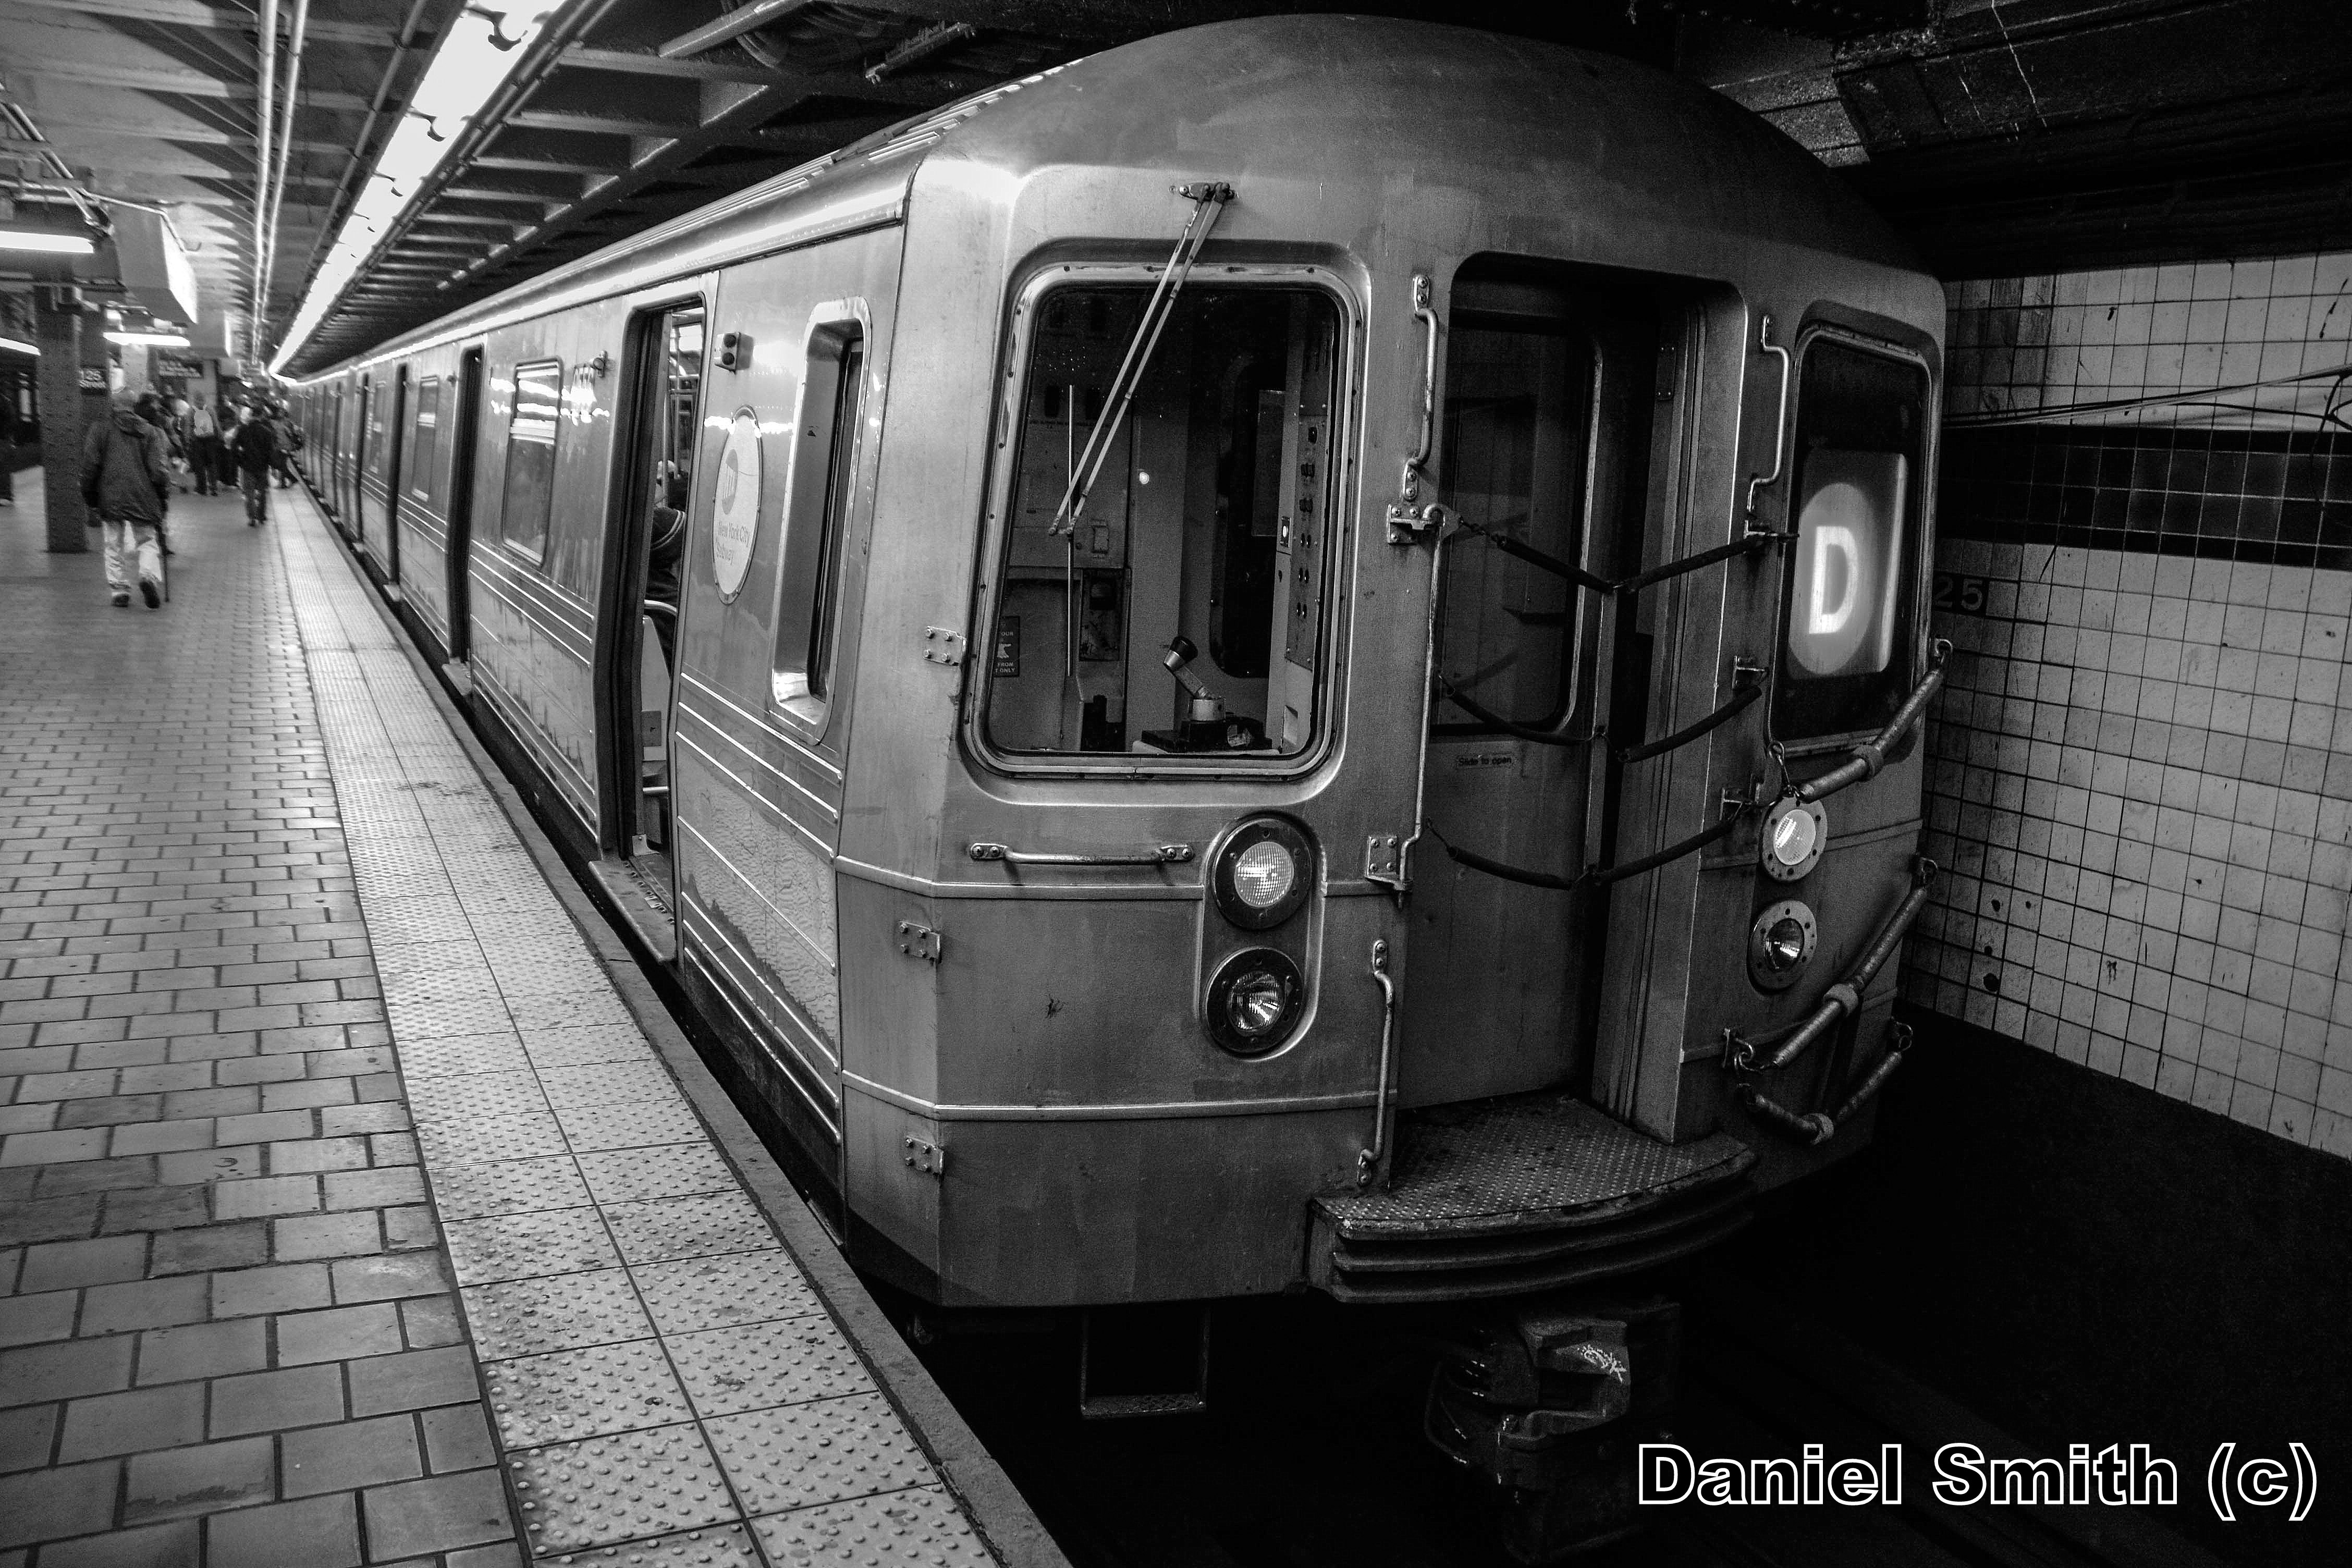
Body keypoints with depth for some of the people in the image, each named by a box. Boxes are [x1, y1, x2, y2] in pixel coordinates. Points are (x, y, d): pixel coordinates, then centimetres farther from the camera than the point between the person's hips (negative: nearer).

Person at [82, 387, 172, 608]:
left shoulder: (99, 431, 2)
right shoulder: (149, 432, 0)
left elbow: (90, 466, 1)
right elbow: (159, 470, -5)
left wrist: (91, 498, 10)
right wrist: (163, 495, 7)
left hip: (110, 499, 0)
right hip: (142, 499, 0)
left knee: (114, 546, 10)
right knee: (147, 542, 9)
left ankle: (119, 590, 9)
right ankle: (149, 575, -17)